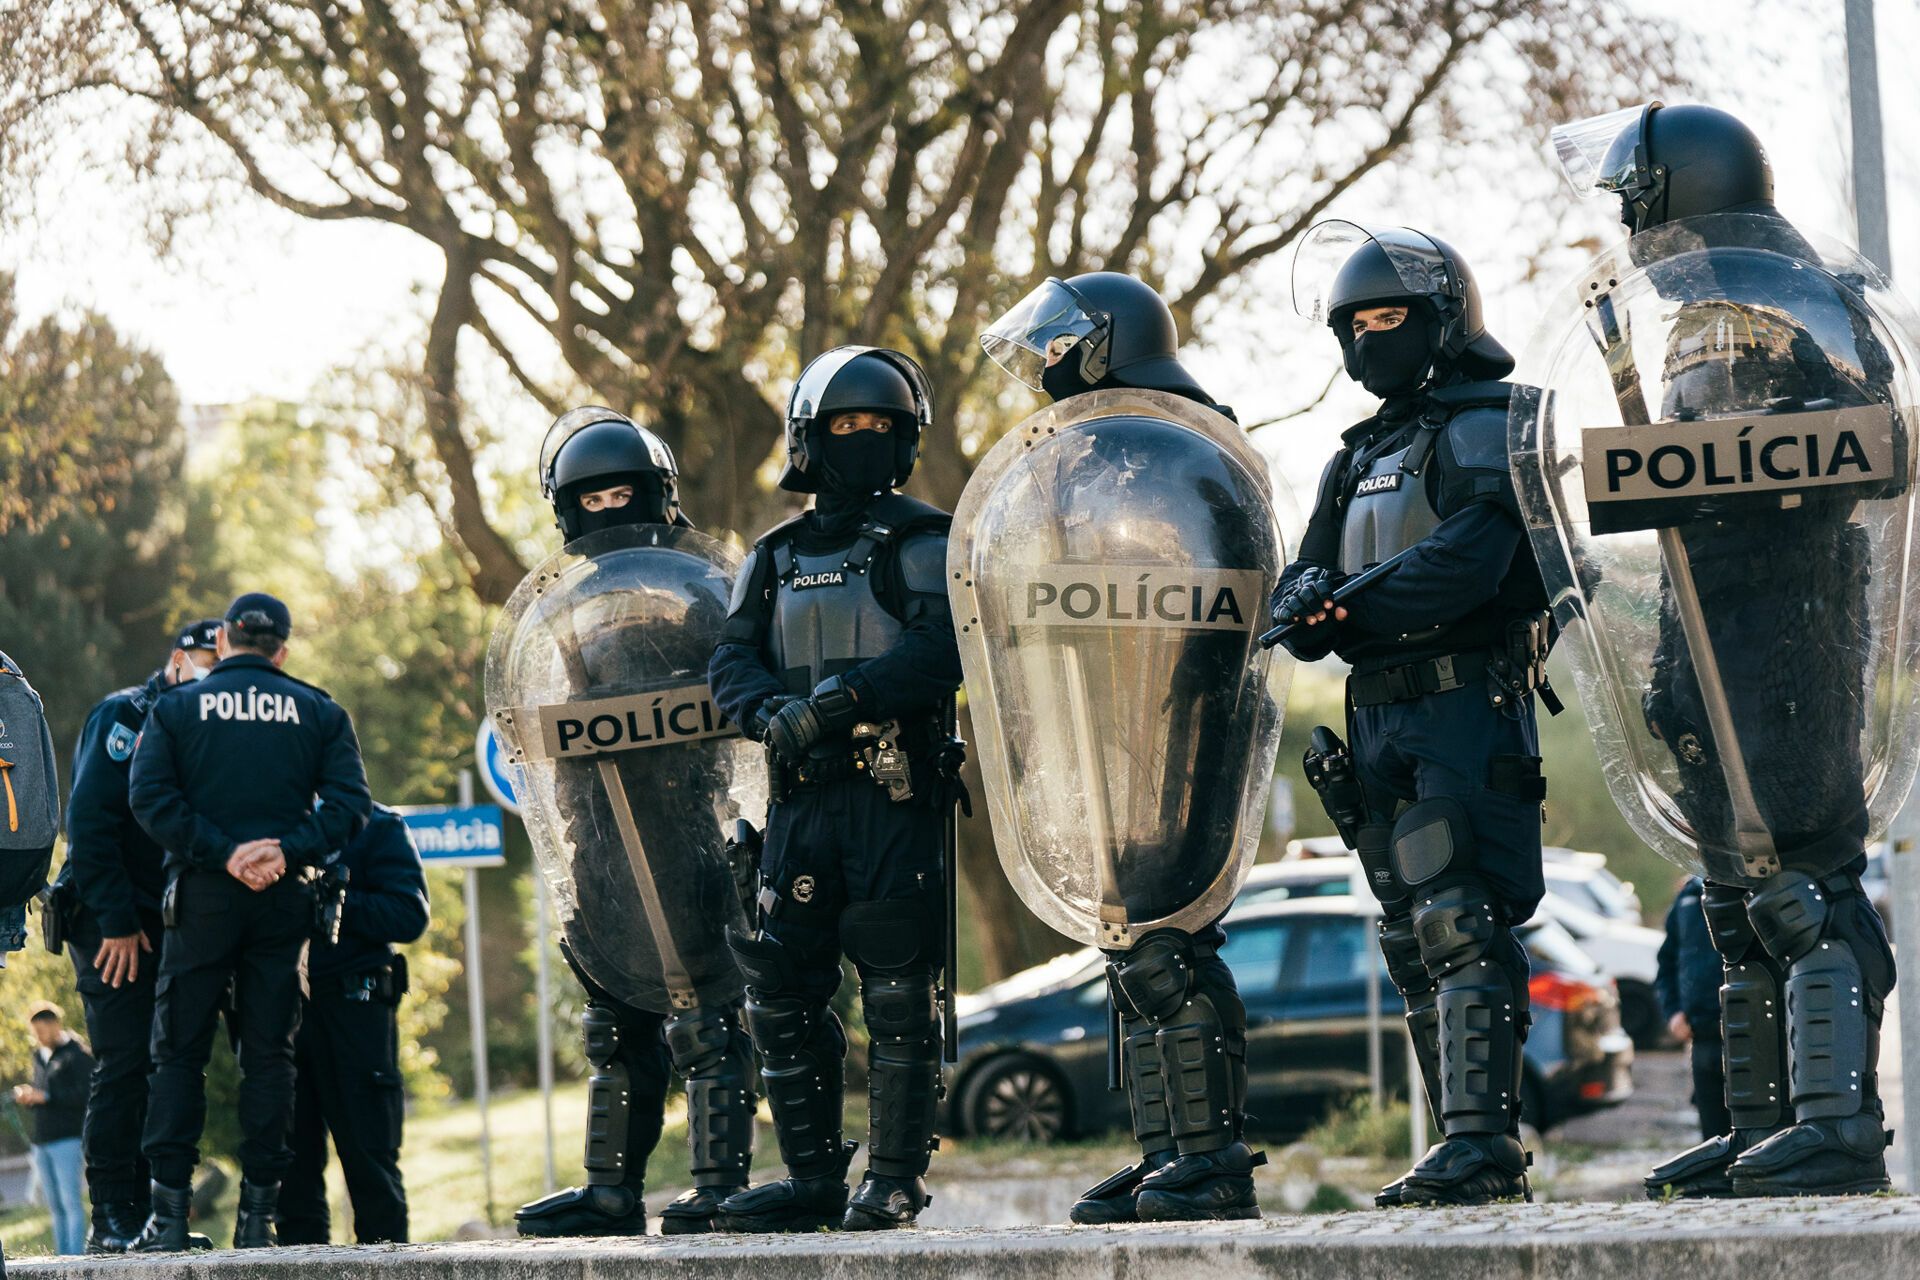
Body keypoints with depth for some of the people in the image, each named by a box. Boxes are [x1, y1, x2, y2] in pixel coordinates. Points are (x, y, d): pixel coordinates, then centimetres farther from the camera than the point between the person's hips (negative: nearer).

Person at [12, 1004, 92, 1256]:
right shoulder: (40, 1056, 18)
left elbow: (84, 1094, -14)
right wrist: (24, 1096, 2)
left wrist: (45, 1096, -18)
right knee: (55, 1207, 6)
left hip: (66, 1138, -7)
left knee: (70, 1202, -11)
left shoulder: (76, 1054, -5)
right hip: (41, 1141, 7)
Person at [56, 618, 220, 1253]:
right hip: (111, 923, -7)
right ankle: (110, 1219, -9)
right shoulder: (124, 716, -6)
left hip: (165, 926, 7)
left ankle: (145, 1215, 6)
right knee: (123, 1063, -10)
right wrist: (117, 923, -18)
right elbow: (89, 821, -14)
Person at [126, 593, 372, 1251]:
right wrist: (288, 850, -13)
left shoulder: (176, 708, 6)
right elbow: (349, 802, -4)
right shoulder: (318, 712, 9)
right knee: (269, 1052, 4)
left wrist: (221, 852, -12)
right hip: (283, 898, 1)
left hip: (202, 895, -1)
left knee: (179, 1049, 3)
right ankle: (258, 1213, -1)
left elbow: (149, 796, -8)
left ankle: (169, 1212, -4)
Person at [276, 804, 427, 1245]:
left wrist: (331, 901, -16)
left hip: (353, 1004, -4)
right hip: (286, 1005, 4)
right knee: (293, 1153, 5)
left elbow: (411, 914, -9)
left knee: (368, 1154, -1)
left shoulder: (376, 825, 2)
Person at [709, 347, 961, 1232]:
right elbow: (732, 663, 9)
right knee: (783, 992, 4)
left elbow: (940, 649, -13)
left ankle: (896, 1180, 0)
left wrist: (842, 696, -22)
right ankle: (813, 1179, 12)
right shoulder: (775, 558, 18)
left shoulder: (924, 543, 3)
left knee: (897, 990, -5)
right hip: (802, 796, 5)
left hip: (897, 794, -5)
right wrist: (775, 712, -13)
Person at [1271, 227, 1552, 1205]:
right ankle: (1475, 1153, 11)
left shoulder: (1480, 430, -3)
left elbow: (1466, 564, -18)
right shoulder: (1361, 456, 24)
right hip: (1380, 716, 9)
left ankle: (1480, 1139, -20)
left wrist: (1353, 605, -23)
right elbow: (1310, 574, 15)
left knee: (1462, 925, -16)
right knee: (1411, 938, 8)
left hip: (1465, 708, -9)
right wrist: (1305, 598, -9)